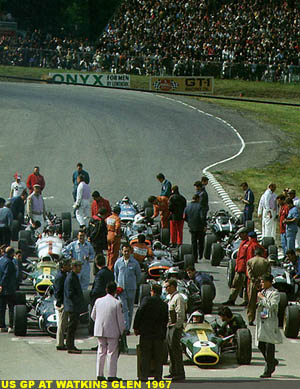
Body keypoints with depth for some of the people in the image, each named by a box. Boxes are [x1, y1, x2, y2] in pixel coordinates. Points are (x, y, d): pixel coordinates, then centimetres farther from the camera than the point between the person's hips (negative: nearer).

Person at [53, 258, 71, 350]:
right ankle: (60, 345, -1)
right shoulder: (60, 276, -17)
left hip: (63, 303, 10)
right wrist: (60, 304, -21)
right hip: (61, 303, -10)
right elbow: (58, 292, -20)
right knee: (61, 325, -5)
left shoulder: (63, 275, 14)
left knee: (63, 325, 14)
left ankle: (60, 343, 20)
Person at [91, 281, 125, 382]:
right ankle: (111, 375, 2)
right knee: (112, 353, 3)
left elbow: (93, 316, 10)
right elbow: (120, 319, -9)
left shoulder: (98, 301, 1)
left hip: (99, 331, 4)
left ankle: (99, 374, 13)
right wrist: (122, 331, 3)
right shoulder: (117, 303, -12)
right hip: (112, 331, -4)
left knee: (101, 352, 12)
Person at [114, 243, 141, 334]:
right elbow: (115, 274, 15)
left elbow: (138, 275, 9)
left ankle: (128, 327, 17)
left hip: (131, 289, 0)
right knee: (124, 309, -9)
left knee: (130, 309, 8)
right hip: (121, 289, 0)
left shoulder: (135, 263, -4)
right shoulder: (118, 262, 0)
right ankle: (126, 328, -14)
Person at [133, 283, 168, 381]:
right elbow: (166, 321, 7)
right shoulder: (164, 305, 5)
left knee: (145, 355, 2)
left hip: (146, 333, -3)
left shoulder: (147, 300, -6)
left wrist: (136, 327, -3)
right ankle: (158, 376, 8)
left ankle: (144, 376, 0)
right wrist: (163, 335, 14)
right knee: (158, 357, 9)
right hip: (159, 334, 3)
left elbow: (139, 313, -10)